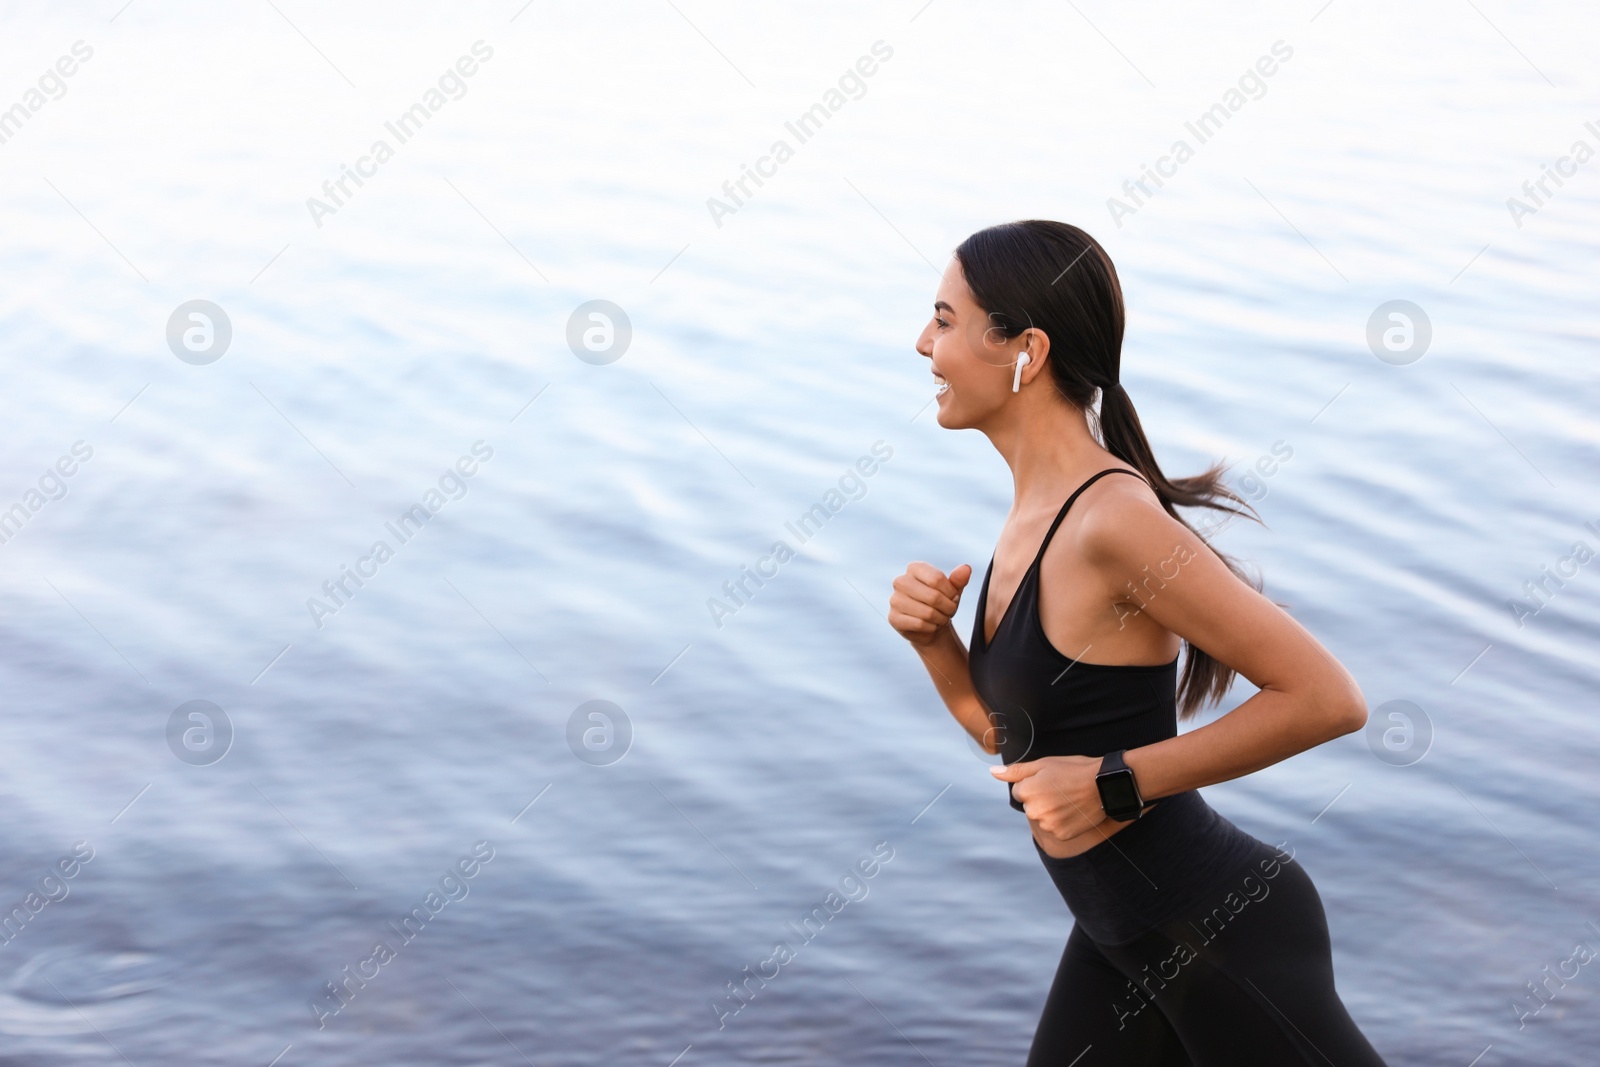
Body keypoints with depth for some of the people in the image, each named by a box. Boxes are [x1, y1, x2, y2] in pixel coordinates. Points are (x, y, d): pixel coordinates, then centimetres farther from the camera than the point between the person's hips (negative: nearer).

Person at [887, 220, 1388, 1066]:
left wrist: (1115, 782, -23)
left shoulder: (1115, 520, -24)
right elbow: (1005, 729, 13)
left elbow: (1326, 698, -24)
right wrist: (931, 640, -6)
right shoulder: (1037, 507, 3)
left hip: (1226, 933, -8)